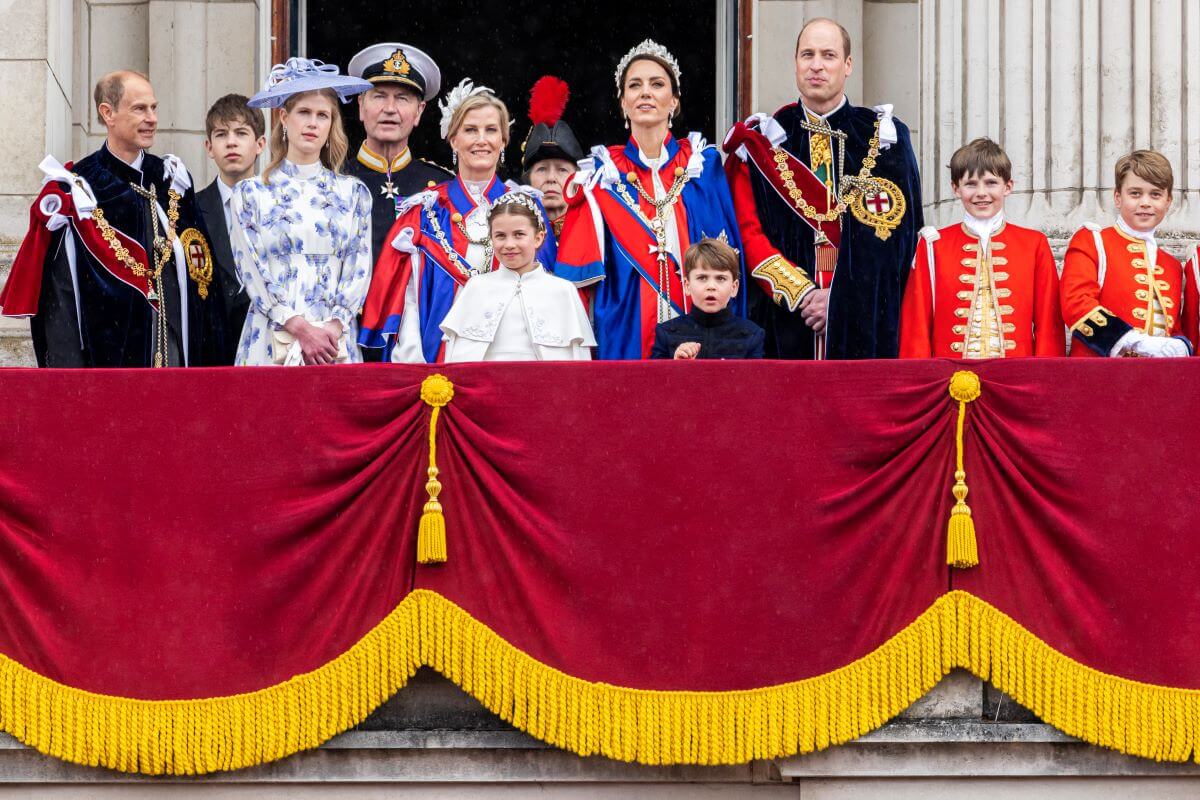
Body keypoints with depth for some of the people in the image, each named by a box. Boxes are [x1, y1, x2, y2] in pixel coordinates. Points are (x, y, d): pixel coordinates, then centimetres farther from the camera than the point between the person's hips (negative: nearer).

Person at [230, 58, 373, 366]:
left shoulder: (353, 193, 12)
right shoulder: (251, 193, 7)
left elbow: (359, 270, 6)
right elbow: (252, 271, -1)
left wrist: (334, 328, -10)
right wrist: (300, 329, -12)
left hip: (336, 340, 1)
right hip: (271, 338, -1)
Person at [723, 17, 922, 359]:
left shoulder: (883, 137, 8)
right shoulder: (762, 142, 10)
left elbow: (895, 231, -1)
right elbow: (748, 231, 2)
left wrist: (842, 299, -11)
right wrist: (799, 292, -11)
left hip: (864, 319, 0)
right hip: (786, 323, 1)